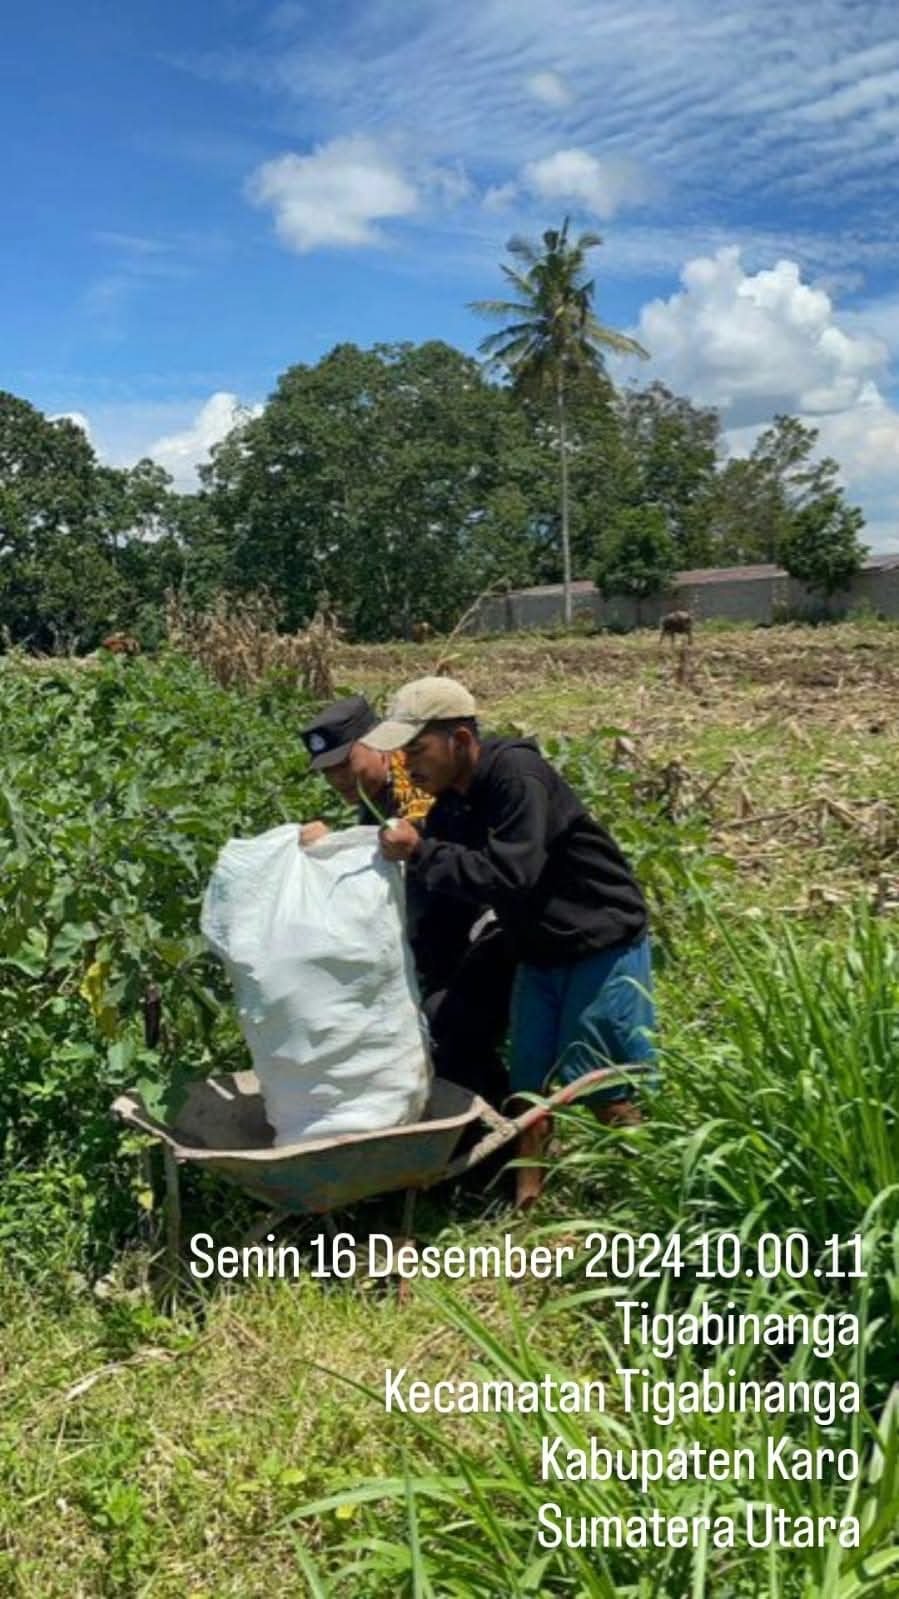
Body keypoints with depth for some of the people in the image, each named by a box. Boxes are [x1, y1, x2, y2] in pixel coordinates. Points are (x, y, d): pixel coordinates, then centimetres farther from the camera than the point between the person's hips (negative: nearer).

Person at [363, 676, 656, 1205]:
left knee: (603, 1084, 0)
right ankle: (526, 1197, 24)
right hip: (541, 953, 8)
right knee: (530, 1082, 11)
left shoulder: (517, 775, -24)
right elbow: (445, 889, 5)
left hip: (605, 946, -8)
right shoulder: (453, 803, 2)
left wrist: (420, 853, -30)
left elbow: (509, 876, -33)